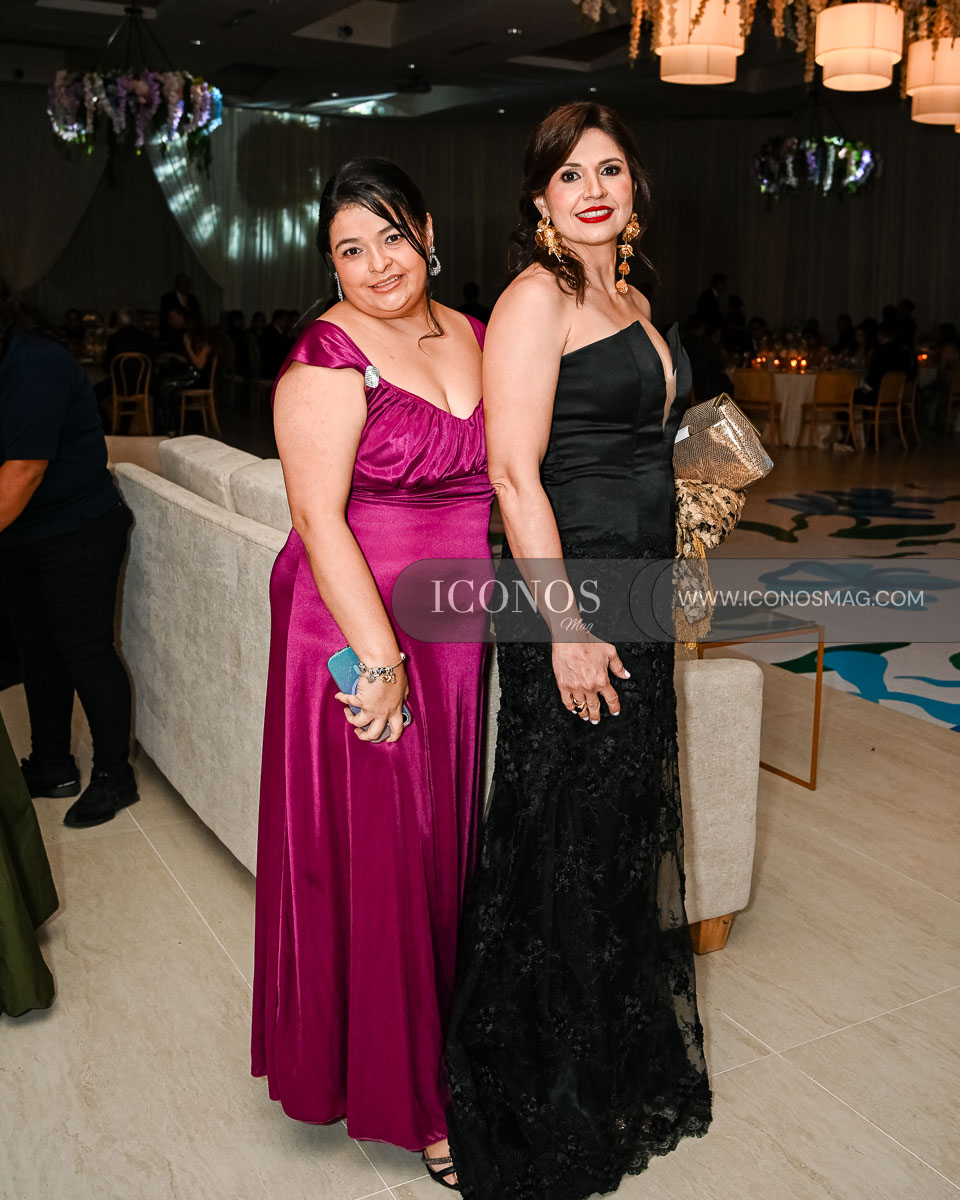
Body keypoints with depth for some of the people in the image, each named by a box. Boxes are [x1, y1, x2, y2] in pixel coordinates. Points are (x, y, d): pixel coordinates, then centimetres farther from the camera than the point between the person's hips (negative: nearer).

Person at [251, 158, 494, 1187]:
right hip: (355, 633, -6)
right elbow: (317, 516, -17)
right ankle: (393, 1088, 24)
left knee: (442, 842, 16)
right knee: (370, 854, 4)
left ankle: (437, 1046, 37)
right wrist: (379, 658, -21)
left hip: (458, 635, 6)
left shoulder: (474, 336, 10)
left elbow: (502, 472, 17)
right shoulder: (329, 358, -11)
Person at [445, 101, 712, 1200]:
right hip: (568, 602, -9)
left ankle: (624, 1060, 40)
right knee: (565, 842, 2)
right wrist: (566, 627, -22)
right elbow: (515, 472, -19)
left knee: (629, 828, 19)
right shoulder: (536, 296, -11)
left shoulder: (633, 301, 16)